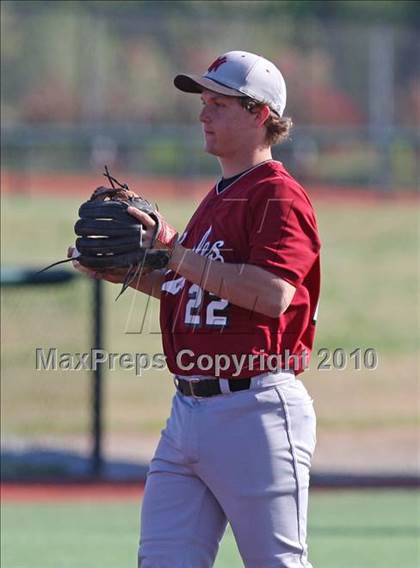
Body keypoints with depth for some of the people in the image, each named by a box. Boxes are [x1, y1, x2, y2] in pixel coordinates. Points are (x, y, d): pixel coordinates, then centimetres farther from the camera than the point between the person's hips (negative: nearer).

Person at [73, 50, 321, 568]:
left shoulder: (278, 196, -9)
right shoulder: (217, 198, 20)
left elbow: (272, 293, -23)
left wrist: (176, 251, -19)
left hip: (256, 413, -9)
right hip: (188, 410, 9)